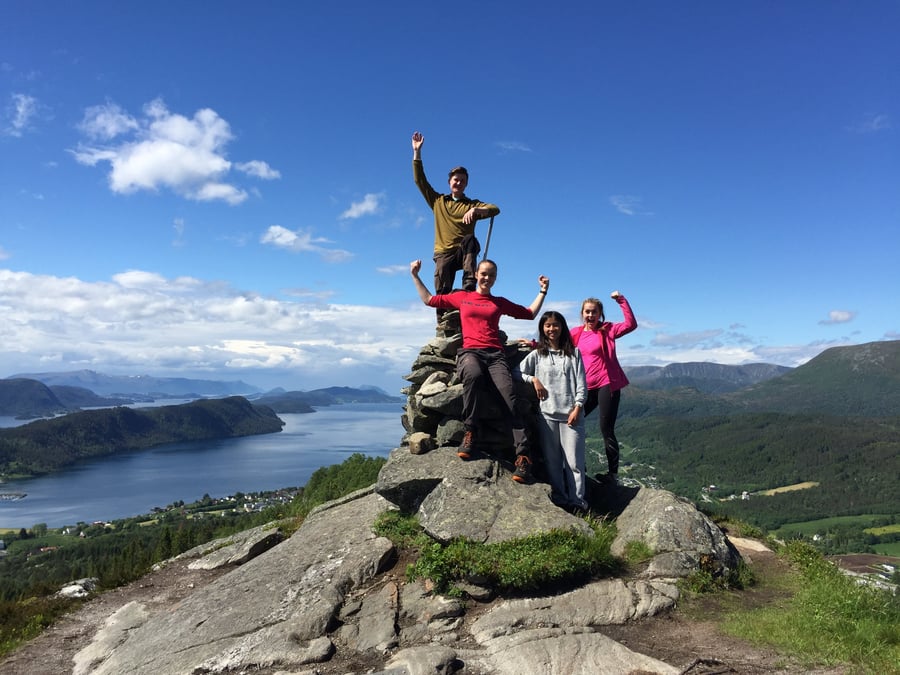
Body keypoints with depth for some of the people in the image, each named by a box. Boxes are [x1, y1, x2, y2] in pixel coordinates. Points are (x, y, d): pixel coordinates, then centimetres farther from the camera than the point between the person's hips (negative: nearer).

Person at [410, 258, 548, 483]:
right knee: (473, 374, -41)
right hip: (470, 352, -1)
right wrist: (415, 276, 27)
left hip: (495, 354, 1)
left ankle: (523, 455, -31)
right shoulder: (462, 297, 22)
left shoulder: (500, 302, 24)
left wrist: (543, 290, 25)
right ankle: (470, 432, -28)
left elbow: (530, 313, 30)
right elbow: (429, 300, 26)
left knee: (510, 396, -26)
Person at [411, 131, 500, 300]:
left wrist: (474, 210, -23)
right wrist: (417, 152, 10)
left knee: (470, 240, -34)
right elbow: (419, 180, 16)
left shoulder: (472, 204, 13)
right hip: (444, 254, 1)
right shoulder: (438, 201, 19)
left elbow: (495, 209, -3)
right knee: (442, 294, -15)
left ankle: (469, 286, -39)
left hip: (463, 253, -1)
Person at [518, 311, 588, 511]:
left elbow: (581, 383, 3)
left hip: (571, 414, -1)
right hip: (547, 414, 1)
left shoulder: (574, 353, 7)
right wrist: (533, 379, -7)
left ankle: (577, 500, 8)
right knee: (552, 460, 5)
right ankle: (559, 499, 15)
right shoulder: (537, 354, 9)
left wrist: (577, 408, -5)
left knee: (574, 459, -1)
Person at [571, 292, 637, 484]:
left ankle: (613, 474, 10)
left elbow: (631, 324, -16)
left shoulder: (607, 330, -2)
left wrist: (621, 300, -18)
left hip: (607, 384, -5)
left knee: (606, 429, -2)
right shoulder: (576, 333, 8)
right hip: (586, 387, 5)